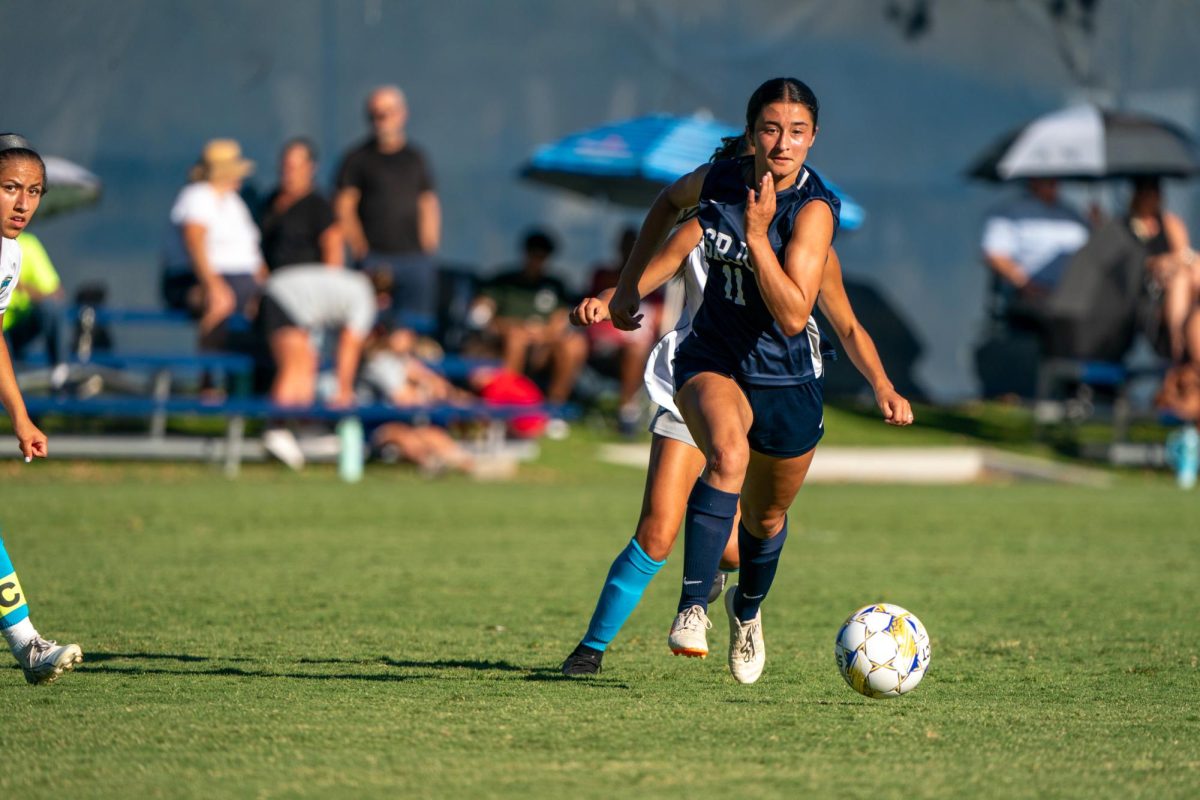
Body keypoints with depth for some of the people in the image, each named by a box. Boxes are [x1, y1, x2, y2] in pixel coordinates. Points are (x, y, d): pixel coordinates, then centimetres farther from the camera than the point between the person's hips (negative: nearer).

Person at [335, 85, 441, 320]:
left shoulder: (415, 157, 15)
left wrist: (428, 246, 5)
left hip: (415, 257, 3)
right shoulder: (357, 158, 5)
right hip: (375, 258, -3)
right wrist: (361, 250, -7)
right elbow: (344, 208, 1)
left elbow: (430, 206, 17)